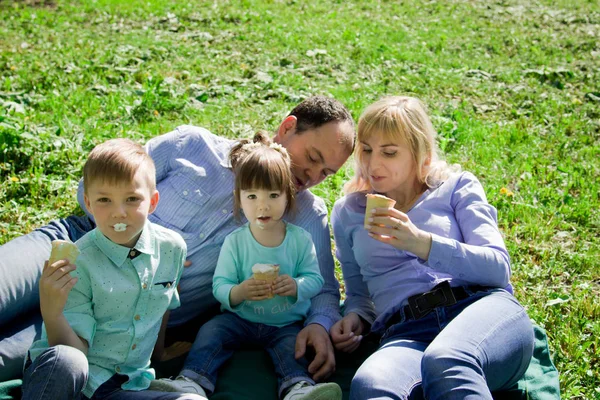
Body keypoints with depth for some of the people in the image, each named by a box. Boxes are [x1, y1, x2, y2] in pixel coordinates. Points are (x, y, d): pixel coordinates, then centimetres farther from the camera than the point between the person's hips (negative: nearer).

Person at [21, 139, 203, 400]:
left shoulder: (172, 248, -2)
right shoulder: (78, 263, -15)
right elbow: (76, 350, -14)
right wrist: (51, 313, -31)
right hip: (64, 378, -4)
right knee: (65, 361, -39)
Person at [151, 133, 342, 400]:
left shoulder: (301, 239, 0)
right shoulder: (235, 242, -1)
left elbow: (315, 279, -1)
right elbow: (219, 285, -4)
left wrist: (296, 286, -25)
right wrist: (239, 292, -28)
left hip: (286, 323, -1)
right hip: (240, 318, 1)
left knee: (292, 344, -29)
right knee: (210, 332, -22)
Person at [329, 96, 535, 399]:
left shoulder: (457, 187, 17)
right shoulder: (347, 213, 24)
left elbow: (498, 267, 4)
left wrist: (422, 244, -11)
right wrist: (355, 317, 5)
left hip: (484, 308, -1)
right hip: (407, 334, 1)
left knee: (445, 363, -40)